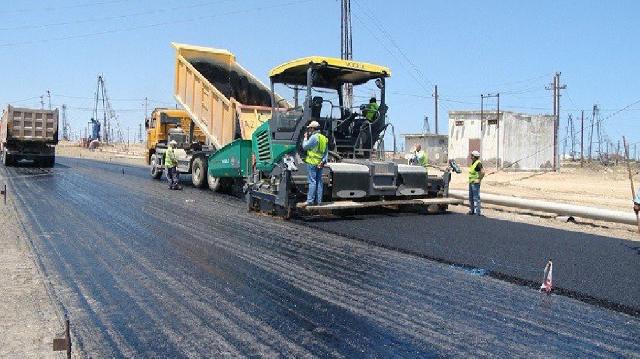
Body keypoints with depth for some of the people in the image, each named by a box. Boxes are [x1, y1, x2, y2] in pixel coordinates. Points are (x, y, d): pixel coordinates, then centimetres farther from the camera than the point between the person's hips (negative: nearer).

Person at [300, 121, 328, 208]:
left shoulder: (314, 137, -13)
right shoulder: (324, 138, 15)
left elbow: (305, 146, -7)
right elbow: (326, 152, 13)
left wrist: (305, 138, 6)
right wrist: (323, 161, 6)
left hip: (312, 162, -8)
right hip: (320, 163, 8)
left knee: (312, 181, -8)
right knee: (319, 181, 10)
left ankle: (310, 201, -8)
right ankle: (318, 200, 14)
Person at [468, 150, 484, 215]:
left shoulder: (478, 163, -16)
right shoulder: (473, 163, 14)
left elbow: (483, 172, -27)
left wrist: (479, 179, -21)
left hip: (475, 183, -10)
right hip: (471, 182, 10)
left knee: (476, 197, -7)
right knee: (471, 197, 15)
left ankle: (477, 211, -4)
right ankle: (471, 210, 24)